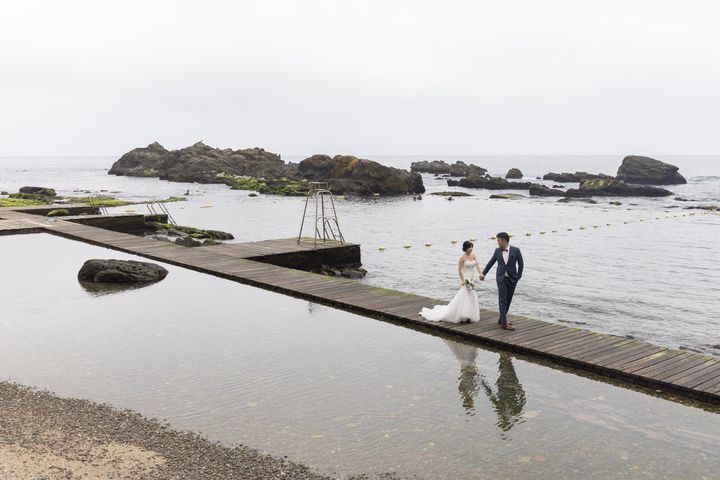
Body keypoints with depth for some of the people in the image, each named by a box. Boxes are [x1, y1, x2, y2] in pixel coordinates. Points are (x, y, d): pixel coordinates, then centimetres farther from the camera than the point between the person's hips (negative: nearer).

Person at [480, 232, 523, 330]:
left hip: (512, 279, 0)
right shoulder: (497, 251, 1)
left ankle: (502, 319, 24)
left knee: (508, 300, 9)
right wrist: (483, 273, 17)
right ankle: (504, 323, -15)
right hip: (501, 278, 0)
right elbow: (491, 262, 12)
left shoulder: (515, 250, -6)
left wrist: (518, 277, -3)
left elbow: (521, 264, 0)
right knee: (502, 300, -10)